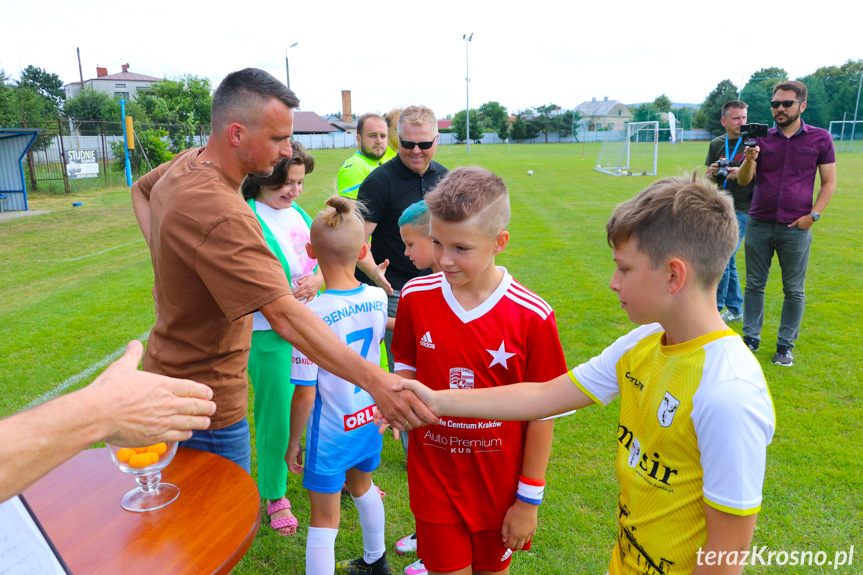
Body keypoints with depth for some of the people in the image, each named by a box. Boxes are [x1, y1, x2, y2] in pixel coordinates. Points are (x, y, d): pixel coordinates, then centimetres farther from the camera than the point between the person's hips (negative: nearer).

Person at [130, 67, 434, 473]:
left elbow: (140, 189, 22)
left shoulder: (185, 163, -1)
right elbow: (284, 314, -39)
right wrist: (373, 380, -40)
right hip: (206, 396, -10)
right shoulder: (220, 215, -34)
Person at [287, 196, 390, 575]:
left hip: (331, 432, -6)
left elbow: (304, 394, -21)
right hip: (371, 419, 6)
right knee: (362, 488, 31)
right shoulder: (378, 298, -10)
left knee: (324, 522, 10)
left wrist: (293, 443, -6)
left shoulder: (312, 314, -26)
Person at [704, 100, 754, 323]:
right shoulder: (716, 144, 10)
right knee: (728, 261, 11)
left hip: (740, 209, -5)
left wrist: (741, 173, -21)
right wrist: (713, 172, -9)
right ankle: (735, 309, 23)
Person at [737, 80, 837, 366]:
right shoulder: (761, 138, 5)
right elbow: (743, 181, 0)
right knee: (754, 285, 7)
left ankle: (786, 344, 16)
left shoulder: (820, 138, 3)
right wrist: (749, 160, -20)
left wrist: (813, 215, -6)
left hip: (796, 227, -1)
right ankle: (751, 338, 17)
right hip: (759, 225, 1)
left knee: (794, 290, 5)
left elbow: (829, 182, 6)